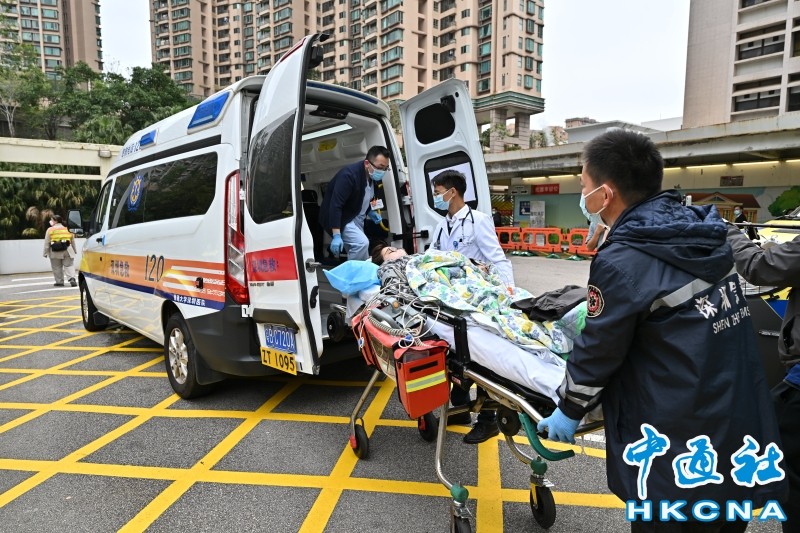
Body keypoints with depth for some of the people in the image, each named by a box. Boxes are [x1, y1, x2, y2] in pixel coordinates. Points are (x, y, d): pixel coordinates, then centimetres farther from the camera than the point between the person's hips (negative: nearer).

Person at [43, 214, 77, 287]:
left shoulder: (50, 230, 1)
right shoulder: (67, 229, 11)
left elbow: (47, 243, -2)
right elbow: (72, 241, 16)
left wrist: (46, 252, 2)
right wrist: (74, 250, 26)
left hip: (55, 252, -2)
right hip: (67, 250, 2)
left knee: (57, 268, 8)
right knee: (69, 266, 2)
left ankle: (59, 281, 9)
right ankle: (72, 279, -16)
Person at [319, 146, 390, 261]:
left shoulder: (373, 176, -2)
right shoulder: (349, 175, -28)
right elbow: (335, 205, -33)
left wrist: (370, 212, -1)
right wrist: (336, 235, -37)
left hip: (356, 218, 9)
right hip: (342, 219, -8)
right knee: (362, 243, -24)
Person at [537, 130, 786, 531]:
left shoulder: (623, 261, -22)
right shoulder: (702, 236, 2)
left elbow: (598, 351, -13)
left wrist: (569, 410, 3)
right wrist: (592, 307, 27)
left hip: (679, 456, -7)